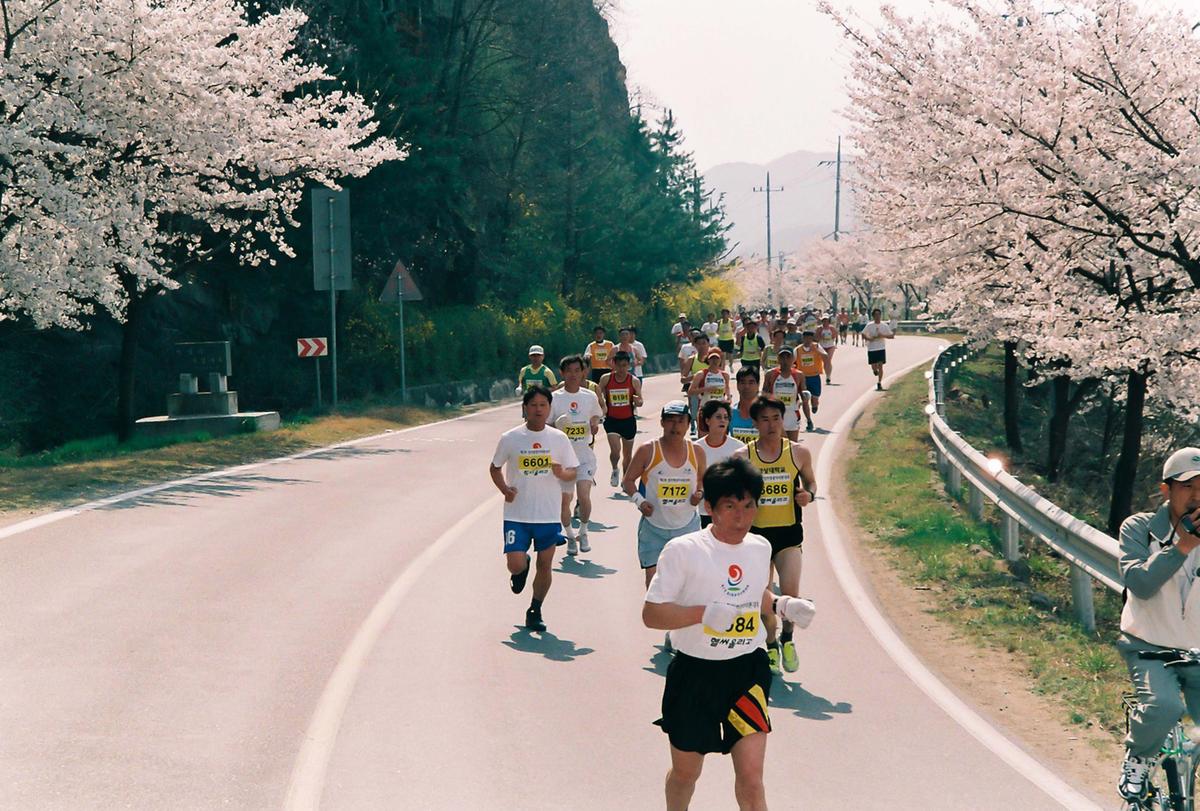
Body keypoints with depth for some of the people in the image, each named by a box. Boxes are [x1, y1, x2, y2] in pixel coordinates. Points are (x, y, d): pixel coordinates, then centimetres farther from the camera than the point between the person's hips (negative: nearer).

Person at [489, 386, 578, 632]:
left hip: (549, 515, 1)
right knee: (515, 564, -11)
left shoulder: (559, 438, 1)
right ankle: (522, 569, 27)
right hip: (517, 515, -1)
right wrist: (504, 489, -7)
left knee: (545, 565, 4)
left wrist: (561, 473, -16)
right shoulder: (510, 438, -2)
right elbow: (495, 468, 10)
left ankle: (535, 612, 22)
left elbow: (573, 472, 7)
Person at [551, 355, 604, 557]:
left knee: (584, 496, -15)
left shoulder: (590, 396, 4)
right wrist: (555, 430, -20)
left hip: (585, 455, 0)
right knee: (565, 501, 6)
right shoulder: (554, 398, -3)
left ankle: (583, 532, 8)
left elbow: (597, 416, 19)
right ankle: (569, 537, 26)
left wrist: (595, 424, -3)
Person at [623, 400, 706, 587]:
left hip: (687, 527, 2)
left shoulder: (697, 453, 1)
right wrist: (639, 500, -17)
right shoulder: (647, 451, -8)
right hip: (653, 528, -2)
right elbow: (628, 481, 0)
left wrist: (700, 494, -6)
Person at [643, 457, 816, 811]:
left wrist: (782, 605, 3)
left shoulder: (760, 549, 4)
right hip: (695, 674, -3)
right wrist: (705, 612, -28)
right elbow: (651, 613, -15)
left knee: (751, 774, -8)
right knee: (686, 772, 14)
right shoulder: (683, 550, -13)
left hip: (748, 670, 3)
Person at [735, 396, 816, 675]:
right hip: (757, 533, 1)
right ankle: (771, 647, 29)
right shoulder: (743, 457, -3)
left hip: (788, 532, -1)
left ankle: (787, 638, 11)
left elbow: (810, 482, 14)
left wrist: (809, 494, -7)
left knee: (790, 592, -16)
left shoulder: (799, 453, -1)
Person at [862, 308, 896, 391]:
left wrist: (883, 335, -14)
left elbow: (891, 336, 2)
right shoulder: (869, 326, -1)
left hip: (881, 348, 0)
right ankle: (875, 370, 40)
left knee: (880, 365, -8)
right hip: (871, 349, 0)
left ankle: (879, 384, -2)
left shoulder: (884, 326, 1)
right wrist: (869, 339, -15)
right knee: (874, 367, 2)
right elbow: (863, 335, 4)